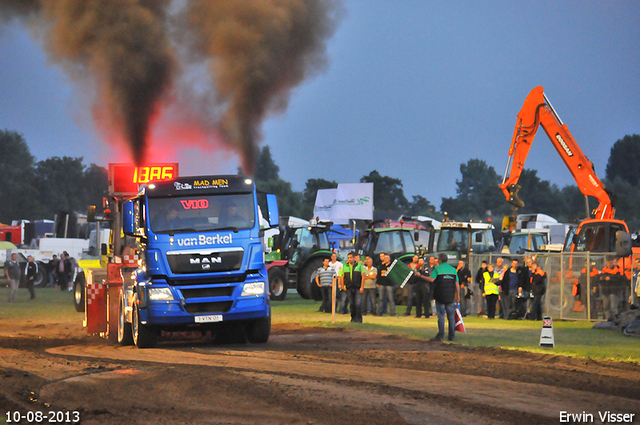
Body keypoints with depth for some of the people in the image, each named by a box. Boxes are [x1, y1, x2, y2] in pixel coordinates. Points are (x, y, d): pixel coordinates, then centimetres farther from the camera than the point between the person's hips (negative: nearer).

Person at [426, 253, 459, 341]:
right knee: (451, 316, 8)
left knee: (441, 315, -1)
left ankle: (440, 335, -5)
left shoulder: (437, 268, -5)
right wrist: (458, 296, 11)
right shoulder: (453, 269, 8)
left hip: (440, 296, -3)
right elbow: (457, 284, 7)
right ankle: (452, 336, 8)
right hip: (451, 297, 3)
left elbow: (431, 279, -19)